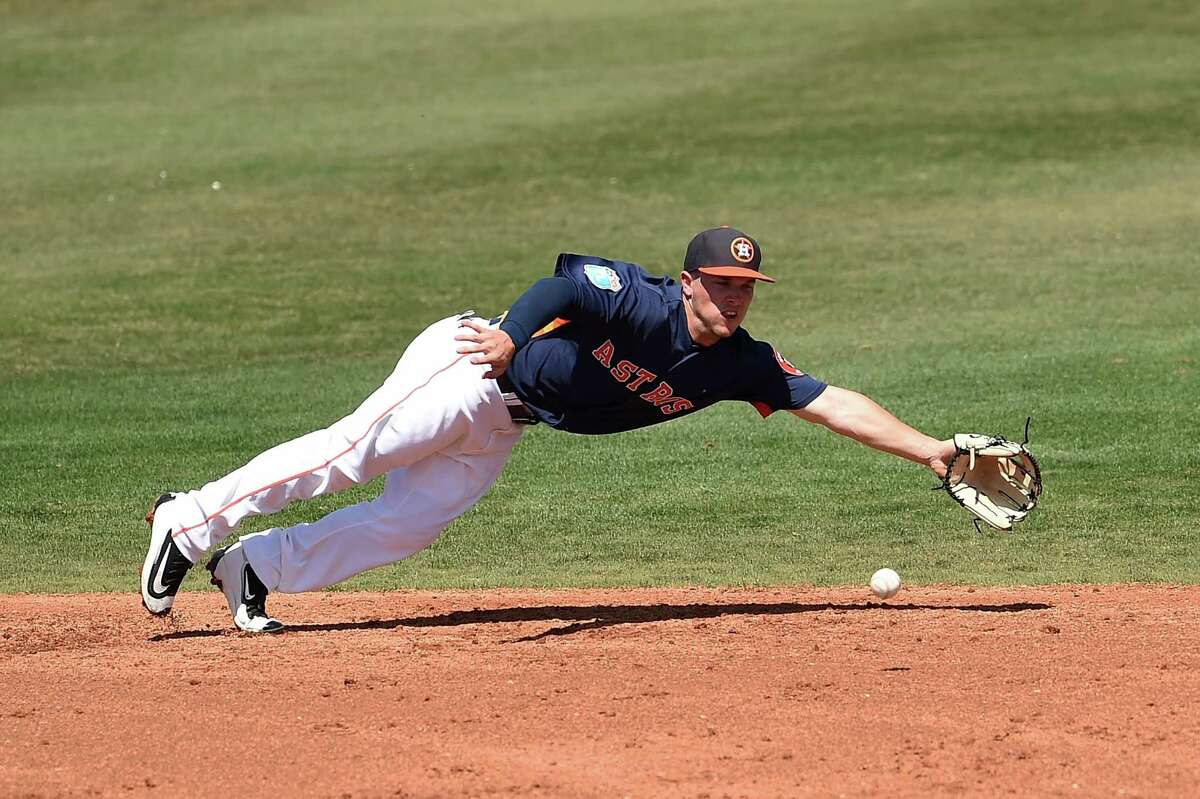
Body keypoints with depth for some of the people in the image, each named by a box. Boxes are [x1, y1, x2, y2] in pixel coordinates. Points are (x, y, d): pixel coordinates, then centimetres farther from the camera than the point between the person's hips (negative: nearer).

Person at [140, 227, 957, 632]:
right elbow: (572, 281, -35)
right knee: (352, 450, -16)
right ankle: (193, 522, -9)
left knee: (406, 525, -1)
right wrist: (511, 336, -51)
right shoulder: (642, 302, -24)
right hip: (470, 369, -7)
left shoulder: (740, 365, -5)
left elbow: (833, 402, -6)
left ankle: (255, 565, 7)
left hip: (503, 425, 7)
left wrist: (933, 450, -11)